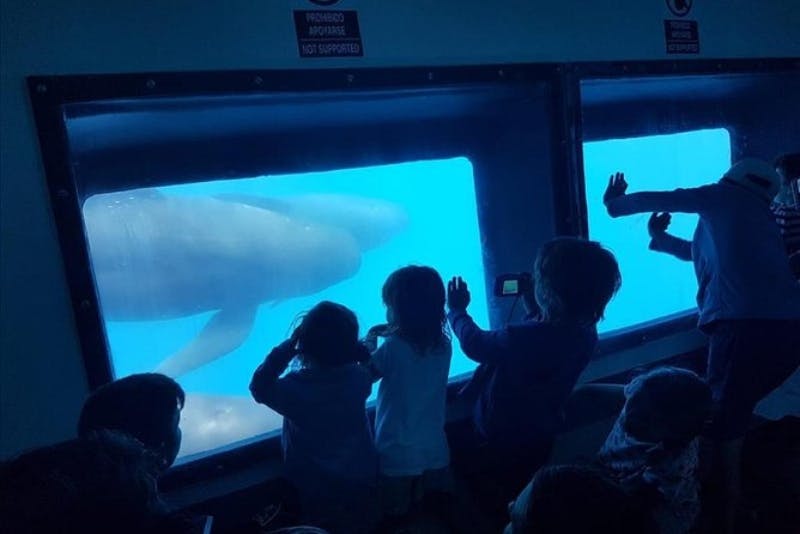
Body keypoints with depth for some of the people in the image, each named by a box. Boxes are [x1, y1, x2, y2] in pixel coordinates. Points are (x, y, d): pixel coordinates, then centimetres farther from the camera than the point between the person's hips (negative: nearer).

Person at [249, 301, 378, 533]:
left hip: (316, 487, -2)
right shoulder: (359, 377, -20)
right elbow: (371, 364, 5)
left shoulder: (295, 387, -28)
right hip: (361, 478, 2)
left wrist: (288, 346, -16)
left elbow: (259, 386, -9)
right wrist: (352, 344, -8)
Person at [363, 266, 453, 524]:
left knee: (396, 513, 18)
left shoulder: (392, 348, -24)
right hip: (434, 449, 4)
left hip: (398, 452, -4)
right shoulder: (443, 345, -8)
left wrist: (370, 340, 3)